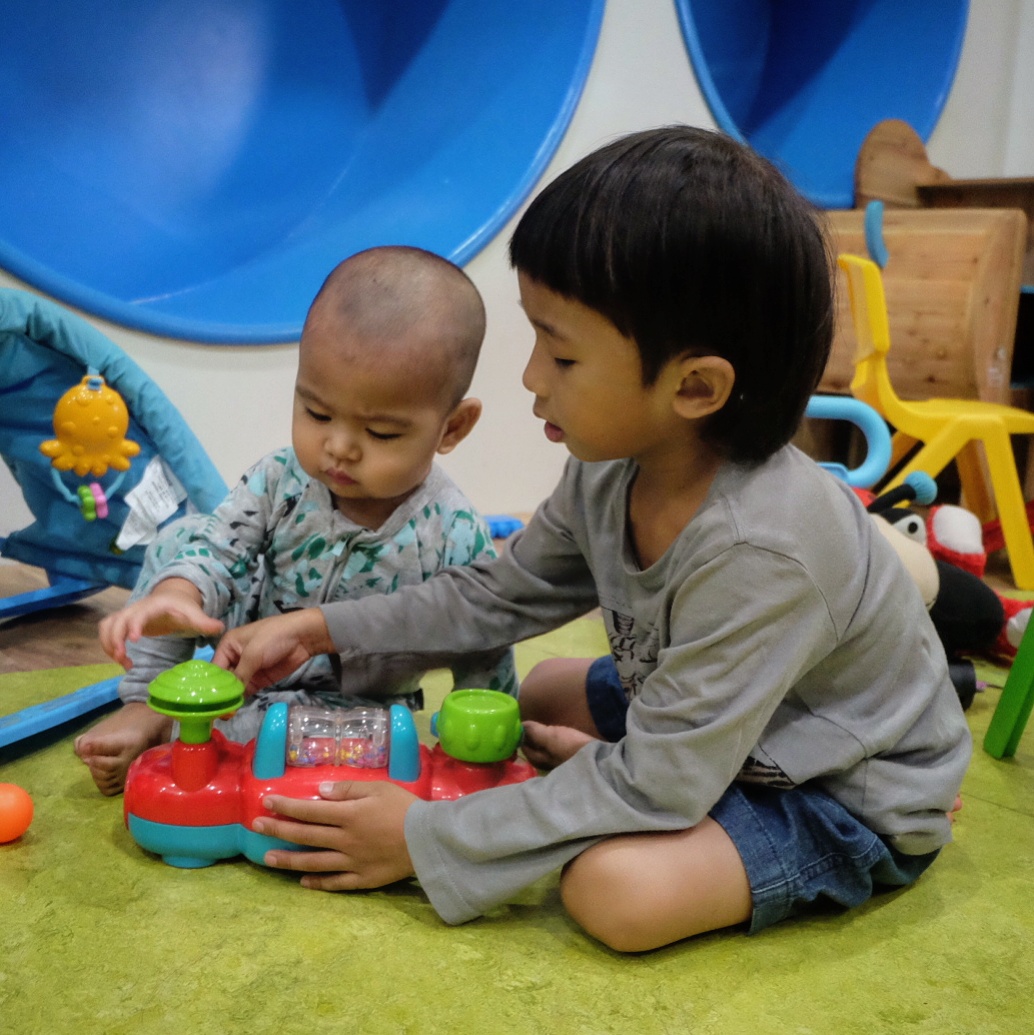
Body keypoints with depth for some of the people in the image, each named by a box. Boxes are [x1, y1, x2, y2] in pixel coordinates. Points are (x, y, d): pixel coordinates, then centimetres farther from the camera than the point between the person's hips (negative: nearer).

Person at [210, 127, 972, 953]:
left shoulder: (757, 552, -38)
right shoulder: (611, 471, -12)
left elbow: (655, 786, -32)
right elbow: (501, 594, 3)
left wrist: (425, 841, -27)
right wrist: (320, 628, -5)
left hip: (852, 797, -7)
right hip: (717, 710, 8)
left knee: (616, 889, -29)